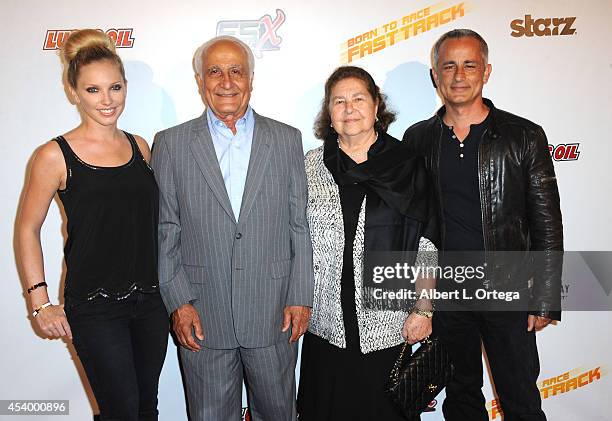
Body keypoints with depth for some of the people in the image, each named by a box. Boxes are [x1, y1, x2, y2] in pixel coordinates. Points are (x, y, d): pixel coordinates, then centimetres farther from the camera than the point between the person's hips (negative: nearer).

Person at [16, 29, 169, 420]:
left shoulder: (140, 146, 5)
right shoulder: (55, 156, -9)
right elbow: (28, 230, -2)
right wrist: (40, 302, -6)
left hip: (149, 300, 5)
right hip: (94, 307, -4)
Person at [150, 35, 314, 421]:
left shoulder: (287, 140, 3)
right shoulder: (172, 143, 1)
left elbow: (300, 226, 3)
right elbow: (165, 230, 1)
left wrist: (301, 297, -1)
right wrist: (178, 302, -5)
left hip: (274, 313, 1)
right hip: (202, 316, 0)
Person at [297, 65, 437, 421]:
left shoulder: (406, 166, -2)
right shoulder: (312, 165, 2)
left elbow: (425, 247, -1)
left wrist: (424, 310, -5)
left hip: (388, 322, -1)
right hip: (326, 324, 1)